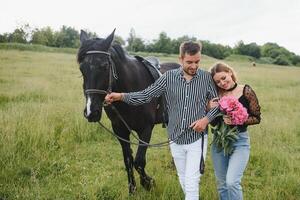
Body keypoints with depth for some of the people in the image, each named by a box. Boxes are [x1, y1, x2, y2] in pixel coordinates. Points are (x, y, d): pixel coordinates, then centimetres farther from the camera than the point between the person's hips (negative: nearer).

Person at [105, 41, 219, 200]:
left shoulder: (206, 78, -6)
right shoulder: (169, 77, -4)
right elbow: (146, 95, -5)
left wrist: (207, 118, -16)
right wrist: (121, 96, -17)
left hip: (197, 139, -3)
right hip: (176, 140, 3)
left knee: (191, 183, -5)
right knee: (183, 180, 19)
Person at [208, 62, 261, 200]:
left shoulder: (246, 91, -8)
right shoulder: (217, 95, 1)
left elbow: (256, 118, -5)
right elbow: (213, 123, 7)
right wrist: (210, 109, -13)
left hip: (240, 141, -4)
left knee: (232, 182, -17)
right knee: (222, 185, 14)